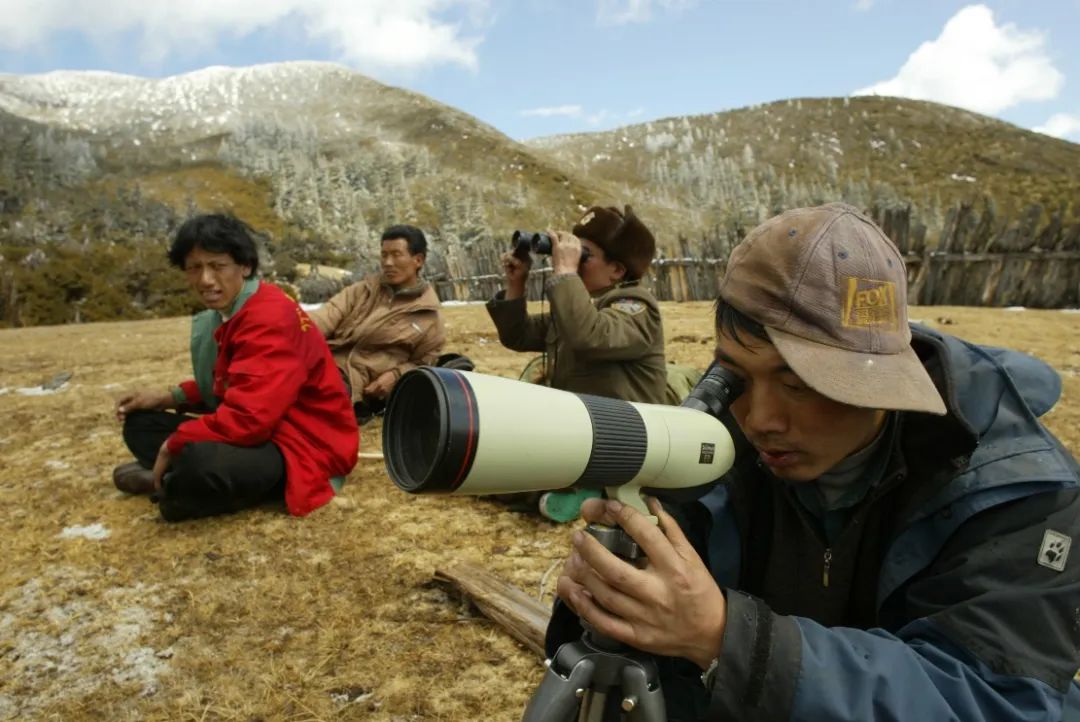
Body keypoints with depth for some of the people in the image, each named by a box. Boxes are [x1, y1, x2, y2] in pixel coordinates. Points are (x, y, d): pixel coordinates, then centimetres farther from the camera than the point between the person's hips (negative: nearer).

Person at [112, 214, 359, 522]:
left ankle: (171, 484, -7)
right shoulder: (228, 313, 8)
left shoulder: (271, 319, -22)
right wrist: (168, 397, 8)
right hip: (260, 432, 10)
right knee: (140, 423, 11)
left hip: (303, 447, -10)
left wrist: (173, 446, -16)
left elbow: (248, 418, -29)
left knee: (201, 460, -38)